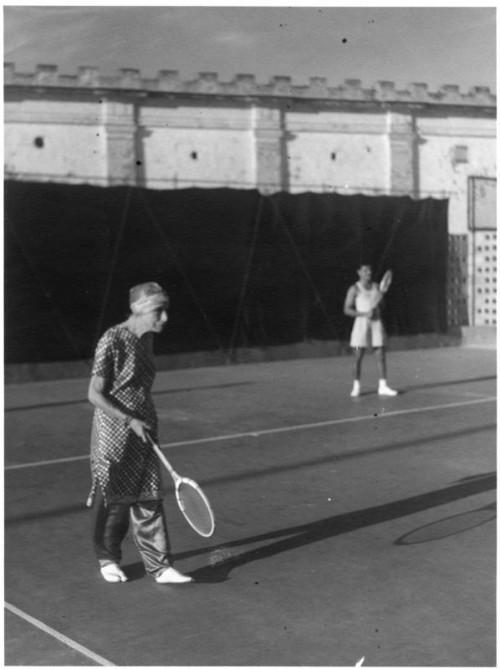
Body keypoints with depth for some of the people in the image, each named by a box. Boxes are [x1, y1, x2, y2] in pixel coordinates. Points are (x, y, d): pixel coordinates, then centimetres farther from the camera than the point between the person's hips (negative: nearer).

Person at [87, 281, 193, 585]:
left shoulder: (146, 340, 5)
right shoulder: (112, 341, -17)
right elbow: (95, 395, -16)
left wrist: (150, 424, 15)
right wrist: (130, 421, -20)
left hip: (143, 431, 6)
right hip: (114, 434, -6)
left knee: (149, 500, 4)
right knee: (114, 501, 9)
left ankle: (160, 566, 9)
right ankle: (108, 560, 29)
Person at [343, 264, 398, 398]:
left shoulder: (376, 286, 12)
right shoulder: (354, 289, -2)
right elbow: (347, 310, -6)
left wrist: (380, 299, -3)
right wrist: (364, 314, -17)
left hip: (376, 322, 4)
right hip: (361, 323, -4)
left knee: (381, 356, -1)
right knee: (358, 357, -2)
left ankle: (383, 387, 3)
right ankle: (356, 387, 8)